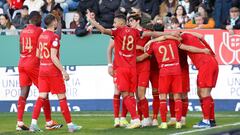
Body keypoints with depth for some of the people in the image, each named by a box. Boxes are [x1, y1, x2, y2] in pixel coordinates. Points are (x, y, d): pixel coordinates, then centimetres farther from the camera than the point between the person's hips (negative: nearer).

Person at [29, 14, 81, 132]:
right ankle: (70, 125, 6)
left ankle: (33, 123, -8)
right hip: (53, 69, -7)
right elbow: (53, 57, -20)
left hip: (42, 69, 7)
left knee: (41, 97, 4)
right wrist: (63, 71, -18)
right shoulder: (54, 37, -14)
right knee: (62, 97, 1)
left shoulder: (41, 36, 9)